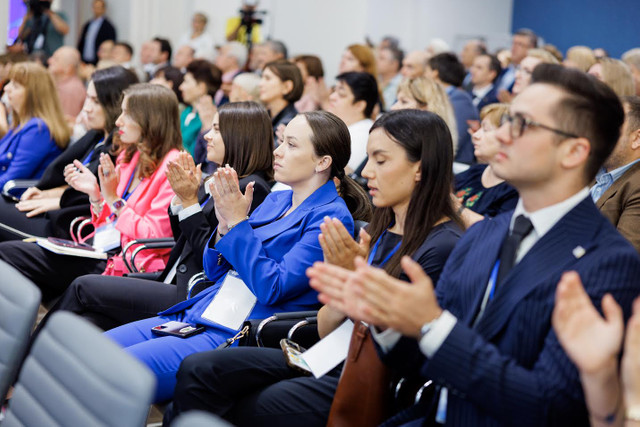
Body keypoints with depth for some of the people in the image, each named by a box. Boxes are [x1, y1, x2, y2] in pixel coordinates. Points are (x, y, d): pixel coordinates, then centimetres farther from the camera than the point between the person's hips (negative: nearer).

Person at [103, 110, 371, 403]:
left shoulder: (331, 217, -7)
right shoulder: (276, 200, 18)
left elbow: (272, 288, -17)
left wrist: (237, 222, -12)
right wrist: (224, 224, -1)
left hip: (236, 335, -8)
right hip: (193, 316, 9)